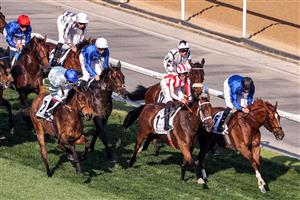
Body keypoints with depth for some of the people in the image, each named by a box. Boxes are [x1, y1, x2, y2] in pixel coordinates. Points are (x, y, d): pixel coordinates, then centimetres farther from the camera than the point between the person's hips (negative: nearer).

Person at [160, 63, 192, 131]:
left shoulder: (187, 79, -28)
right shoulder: (173, 79, -42)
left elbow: (188, 92, -23)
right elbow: (172, 94, -42)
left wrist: (189, 100, -40)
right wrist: (181, 99, -55)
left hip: (177, 87, 6)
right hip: (166, 84, -6)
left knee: (183, 102, -9)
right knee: (169, 102, -24)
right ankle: (166, 124, -27)